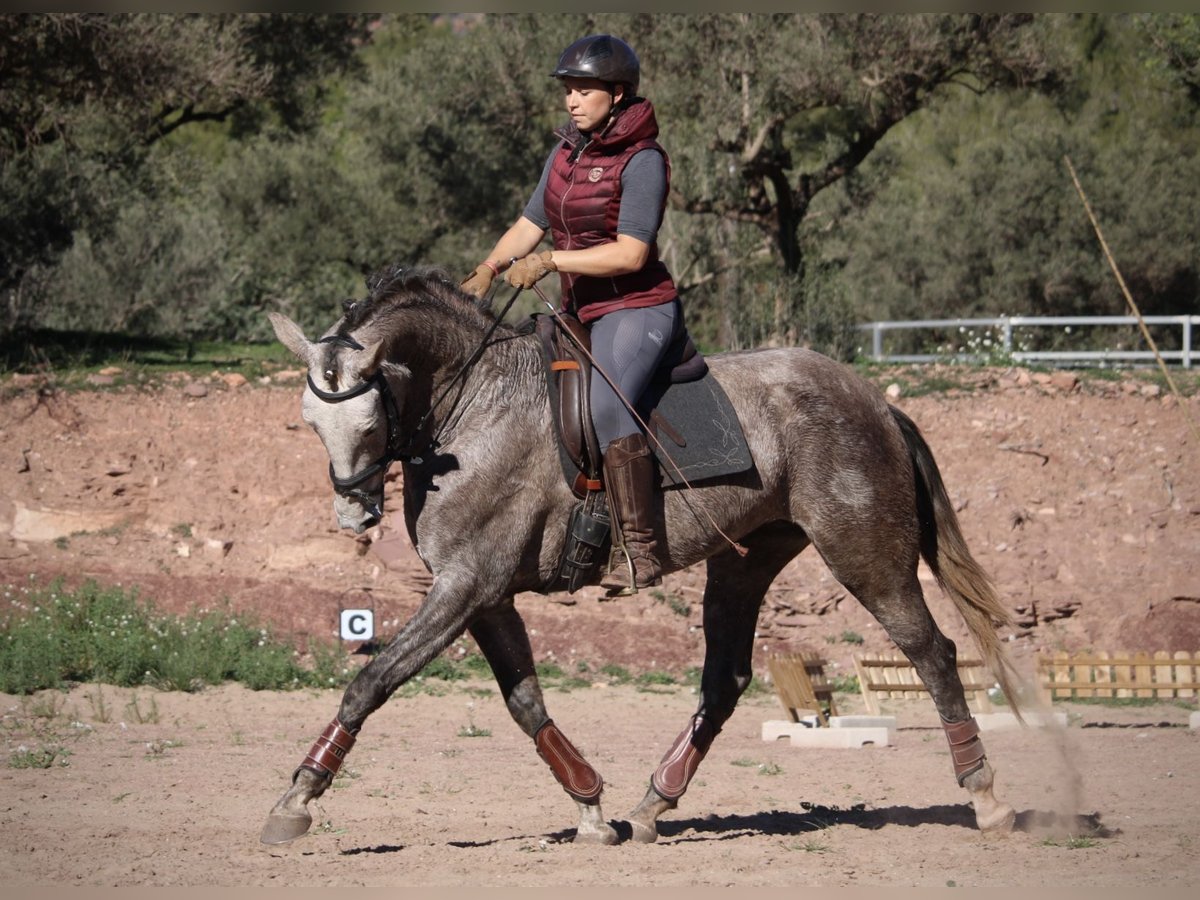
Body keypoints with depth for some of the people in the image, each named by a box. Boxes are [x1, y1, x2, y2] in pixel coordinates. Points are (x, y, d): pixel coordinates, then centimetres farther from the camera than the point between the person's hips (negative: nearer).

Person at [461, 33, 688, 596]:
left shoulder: (641, 160, -14)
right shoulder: (567, 152, 11)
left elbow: (631, 253, -21)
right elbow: (530, 225, 14)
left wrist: (549, 261, -23)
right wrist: (486, 272, -3)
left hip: (636, 307, -10)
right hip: (579, 311, 10)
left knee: (607, 402, -33)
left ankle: (637, 553, -35)